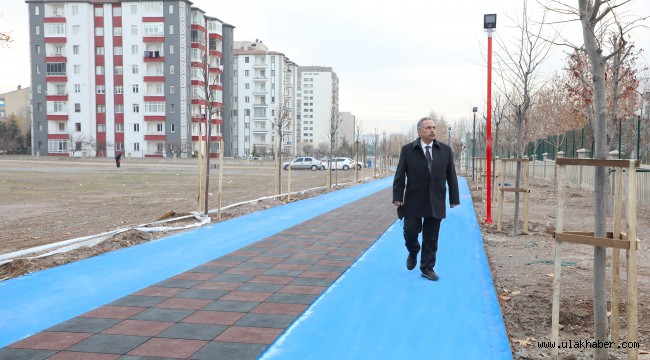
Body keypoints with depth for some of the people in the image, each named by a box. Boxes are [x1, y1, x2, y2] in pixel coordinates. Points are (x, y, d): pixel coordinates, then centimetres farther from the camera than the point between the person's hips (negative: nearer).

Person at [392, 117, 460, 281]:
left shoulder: (445, 150, 4)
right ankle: (413, 253, 33)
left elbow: (451, 176, 6)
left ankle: (427, 268, 17)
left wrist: (454, 198, 4)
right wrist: (397, 197, -7)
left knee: (431, 238, 6)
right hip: (414, 201, -1)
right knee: (410, 231, 2)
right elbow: (400, 175, -1)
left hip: (436, 202, 1)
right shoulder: (408, 150, -2)